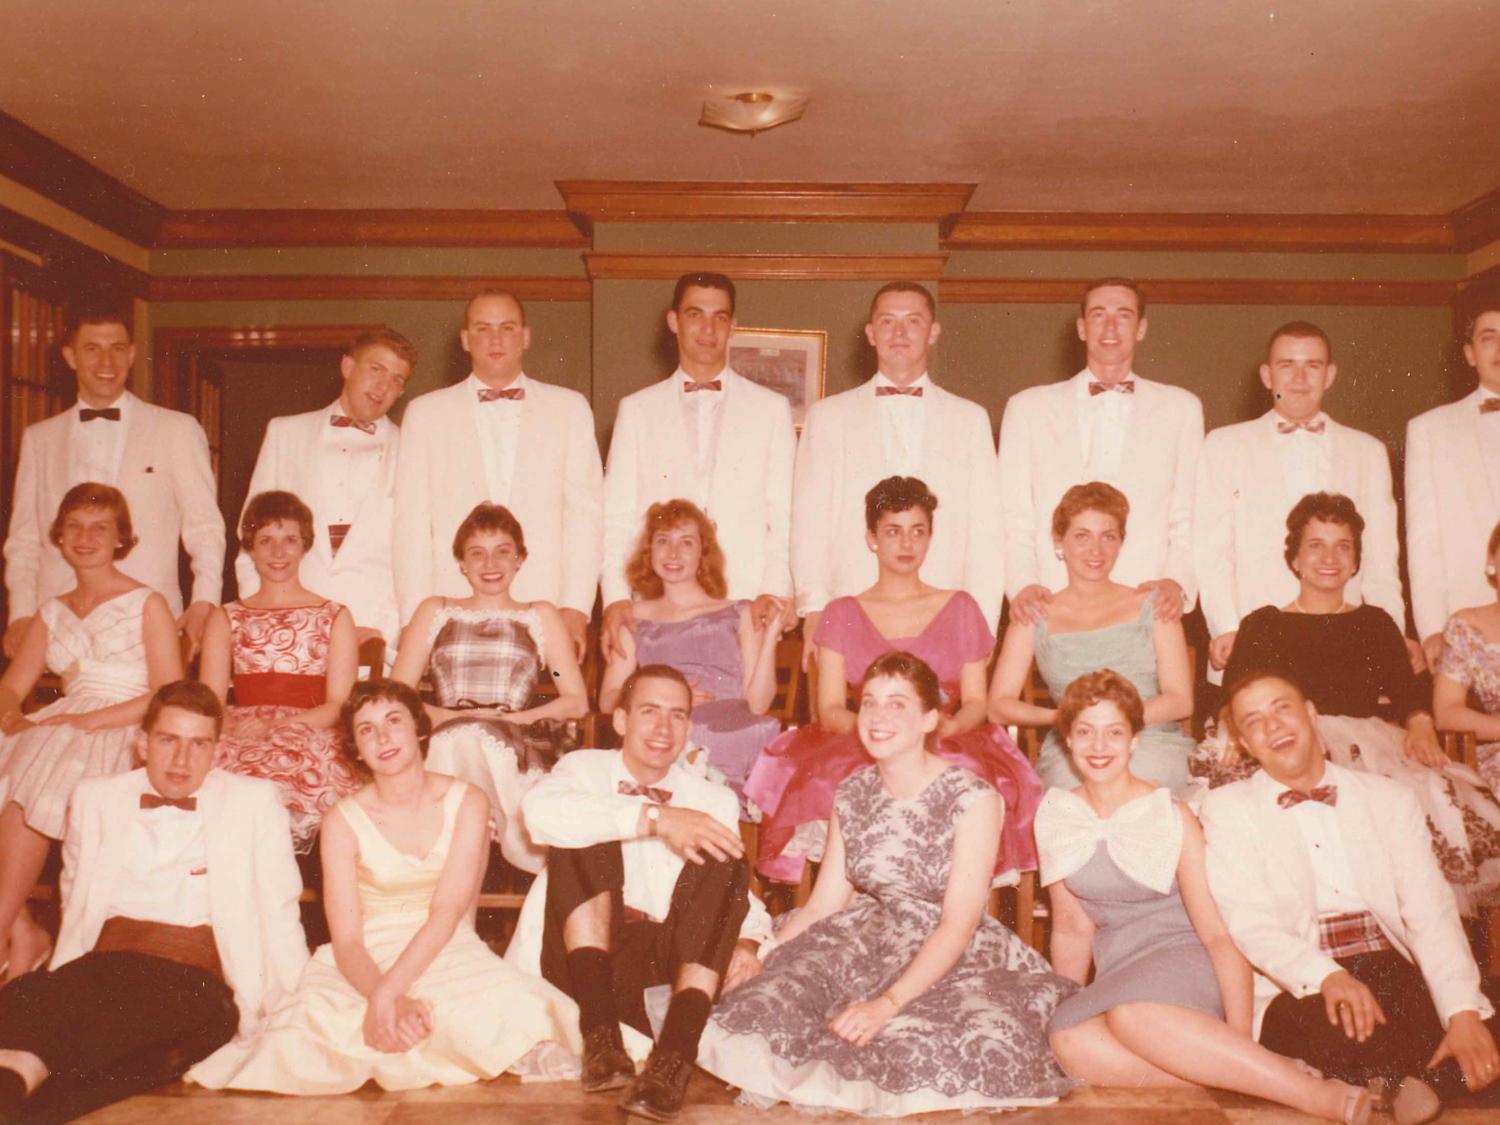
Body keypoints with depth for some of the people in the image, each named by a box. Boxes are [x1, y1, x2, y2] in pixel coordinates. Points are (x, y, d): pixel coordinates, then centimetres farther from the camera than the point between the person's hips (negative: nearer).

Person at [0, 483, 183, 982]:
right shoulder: (51, 613, 22)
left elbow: (170, 695, -5)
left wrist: (89, 720, -15)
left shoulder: (147, 604, 5)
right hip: (58, 727, 5)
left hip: (121, 733, -5)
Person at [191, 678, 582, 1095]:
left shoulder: (466, 803, 0)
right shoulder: (343, 821, 1)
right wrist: (382, 998, -27)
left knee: (504, 1007, -35)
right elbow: (346, 940, -6)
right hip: (368, 964, 1)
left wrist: (388, 994, -25)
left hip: (448, 953, -1)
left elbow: (448, 912, -11)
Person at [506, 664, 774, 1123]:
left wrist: (747, 941, -19)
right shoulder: (586, 767, 6)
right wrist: (654, 817, -26)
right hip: (580, 954, -1)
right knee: (587, 830, -21)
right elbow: (540, 811, -19)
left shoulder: (714, 800, 14)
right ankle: (600, 1031, -33)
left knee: (724, 858, -21)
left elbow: (737, 887, 4)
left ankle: (673, 1057, -37)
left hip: (664, 959, 2)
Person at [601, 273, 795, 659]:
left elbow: (784, 516, 7)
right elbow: (617, 517, 8)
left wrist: (775, 591, -7)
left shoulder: (772, 409, 12)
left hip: (745, 608, 0)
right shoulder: (637, 410, 13)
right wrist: (615, 596, -5)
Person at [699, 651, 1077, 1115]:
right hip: (868, 947, 4)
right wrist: (761, 959, -10)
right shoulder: (852, 794, 5)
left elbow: (959, 924, -17)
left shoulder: (972, 799, -11)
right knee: (763, 1005, -22)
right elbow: (822, 906, 6)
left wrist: (889, 1002, -28)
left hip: (955, 960, -3)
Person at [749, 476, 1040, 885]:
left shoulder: (960, 608, 18)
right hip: (856, 755, 0)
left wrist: (946, 726, -12)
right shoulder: (842, 615, 16)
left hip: (949, 751, 1)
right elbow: (829, 710, 6)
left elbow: (976, 703, 11)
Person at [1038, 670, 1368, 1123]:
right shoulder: (1054, 819, 3)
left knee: (1131, 1014, -38)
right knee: (1071, 1041, -32)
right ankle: (1233, 1076, -23)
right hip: (1117, 974, 3)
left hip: (1184, 963, -3)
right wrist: (1060, 1004, 2)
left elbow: (1220, 932, -13)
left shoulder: (1171, 817, -8)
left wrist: (1241, 1035, -22)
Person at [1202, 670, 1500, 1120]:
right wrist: (1327, 976, -26)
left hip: (1398, 979, 2)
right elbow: (1244, 922, -7)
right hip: (1299, 991, -2)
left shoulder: (1390, 799, 15)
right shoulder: (1226, 809, 7)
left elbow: (1431, 913, 4)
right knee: (1340, 1031, -35)